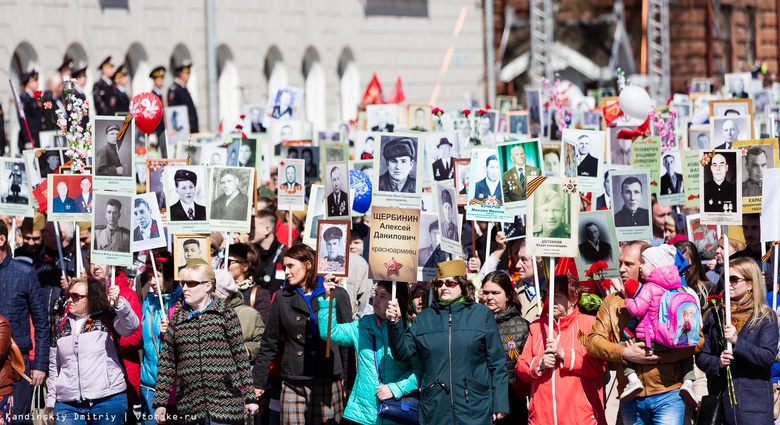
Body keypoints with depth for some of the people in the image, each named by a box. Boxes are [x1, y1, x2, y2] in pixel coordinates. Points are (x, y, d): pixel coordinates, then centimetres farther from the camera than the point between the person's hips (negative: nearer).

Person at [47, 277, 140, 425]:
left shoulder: (107, 319, 3)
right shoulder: (62, 325, 16)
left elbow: (131, 326, -18)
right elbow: (54, 366, 21)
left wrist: (118, 302, -35)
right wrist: (51, 402, 19)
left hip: (107, 401, -3)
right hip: (67, 405, 4)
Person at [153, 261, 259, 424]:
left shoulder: (225, 314, 1)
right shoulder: (177, 319, 10)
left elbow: (241, 356, 1)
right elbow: (166, 363, 11)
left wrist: (250, 397, -1)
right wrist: (160, 403, 7)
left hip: (225, 403, -3)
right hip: (189, 406, 3)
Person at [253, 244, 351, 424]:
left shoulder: (337, 295, 2)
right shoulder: (283, 297, 11)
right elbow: (269, 344, 14)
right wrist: (258, 382, 11)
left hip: (327, 382, -2)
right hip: (293, 384, 3)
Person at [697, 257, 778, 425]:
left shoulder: (766, 317, 1)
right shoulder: (714, 317, 13)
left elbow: (768, 357, -10)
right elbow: (701, 356, 9)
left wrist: (737, 341, -22)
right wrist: (717, 363, -13)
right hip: (719, 399, 3)